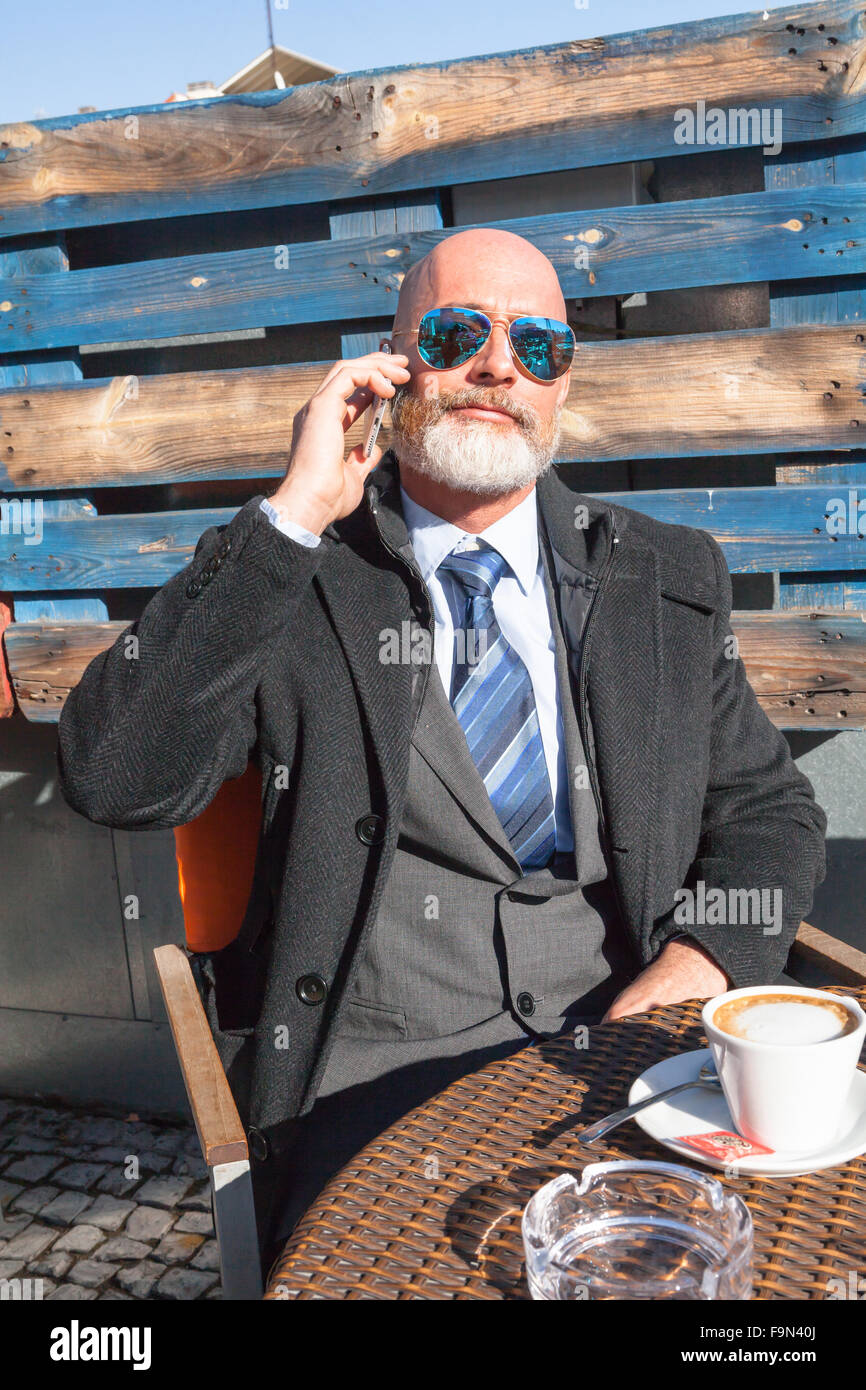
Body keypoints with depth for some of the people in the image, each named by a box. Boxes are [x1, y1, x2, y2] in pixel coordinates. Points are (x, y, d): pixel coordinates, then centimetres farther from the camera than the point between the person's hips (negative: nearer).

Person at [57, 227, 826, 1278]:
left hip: (620, 1044, 4)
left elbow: (769, 809, 14)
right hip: (369, 1076, -3)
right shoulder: (280, 575, 0)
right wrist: (295, 516, -15)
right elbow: (114, 781, -14)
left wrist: (704, 957, -7)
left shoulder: (669, 580, 9)